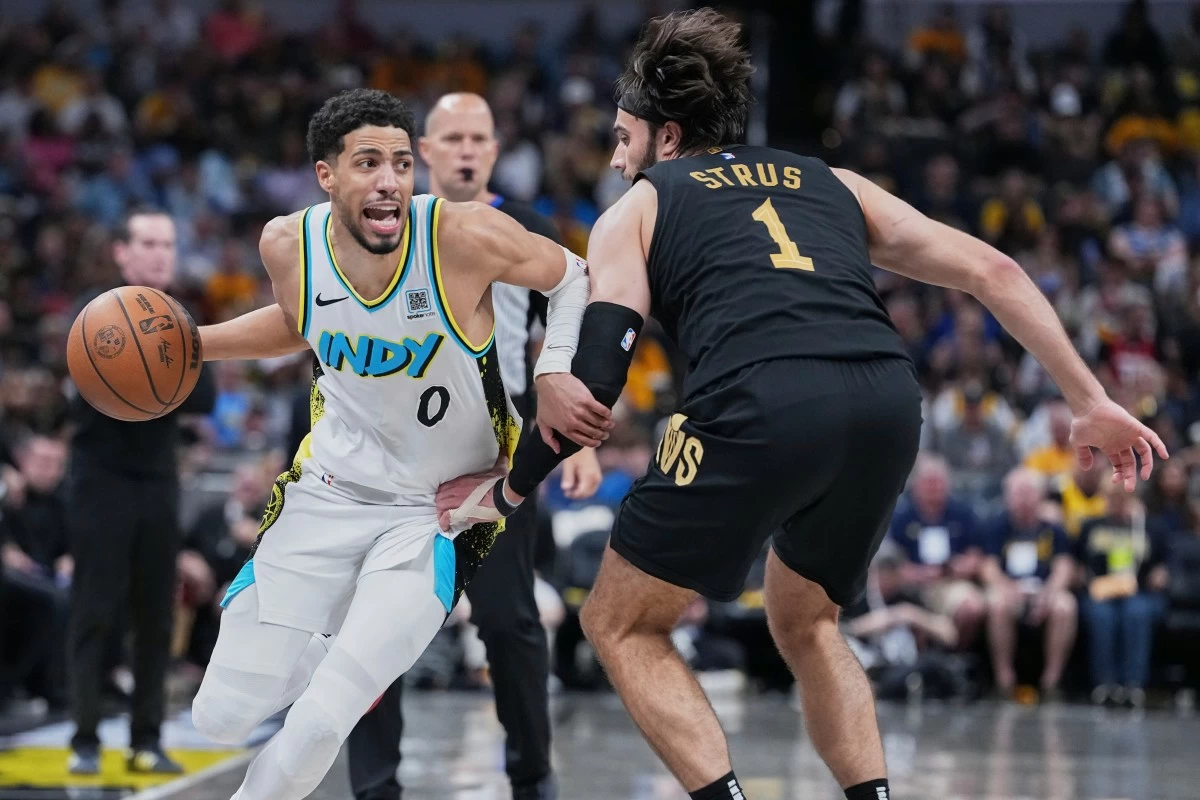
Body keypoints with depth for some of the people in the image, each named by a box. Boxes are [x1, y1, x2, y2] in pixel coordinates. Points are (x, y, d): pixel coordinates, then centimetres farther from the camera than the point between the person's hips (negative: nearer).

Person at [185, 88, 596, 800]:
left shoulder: (465, 236, -24)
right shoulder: (289, 245, -11)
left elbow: (574, 277, -5)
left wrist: (555, 374, -21)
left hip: (444, 503, -4)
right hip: (333, 489, 4)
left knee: (320, 723, -20)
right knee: (223, 716, 1)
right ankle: (341, 655, 32)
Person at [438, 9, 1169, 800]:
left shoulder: (636, 210, 21)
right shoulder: (831, 183, 31)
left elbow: (591, 383, 9)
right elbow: (992, 272, 23)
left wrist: (504, 493, 22)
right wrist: (1091, 401, 24)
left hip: (760, 407, -5)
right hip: (888, 403, 5)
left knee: (621, 623, 15)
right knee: (803, 623, 30)